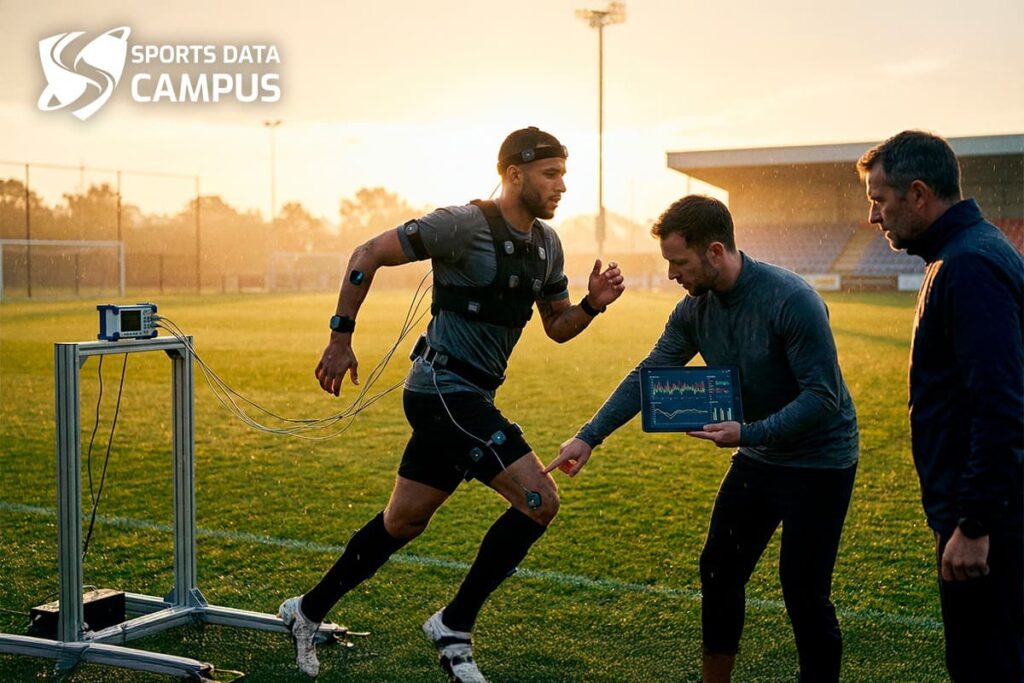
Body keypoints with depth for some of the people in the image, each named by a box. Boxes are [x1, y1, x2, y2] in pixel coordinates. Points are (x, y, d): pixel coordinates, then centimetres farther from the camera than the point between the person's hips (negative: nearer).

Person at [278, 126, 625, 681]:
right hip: (443, 389, -9)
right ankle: (454, 625, -2)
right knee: (539, 500, -14)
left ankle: (309, 611, 33)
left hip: (468, 399, 9)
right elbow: (368, 255, -10)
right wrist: (341, 338, -9)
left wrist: (592, 304, -3)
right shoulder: (464, 225, -15)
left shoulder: (546, 244, 10)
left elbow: (557, 327, 18)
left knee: (403, 521, 16)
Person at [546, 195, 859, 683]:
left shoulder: (791, 301, -26)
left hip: (819, 459, -7)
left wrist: (748, 433, -33)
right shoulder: (695, 310, -4)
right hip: (758, 458, 7)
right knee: (719, 571, 12)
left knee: (804, 593, -5)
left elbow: (824, 396, -26)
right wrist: (590, 435, -7)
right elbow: (647, 376, -1)